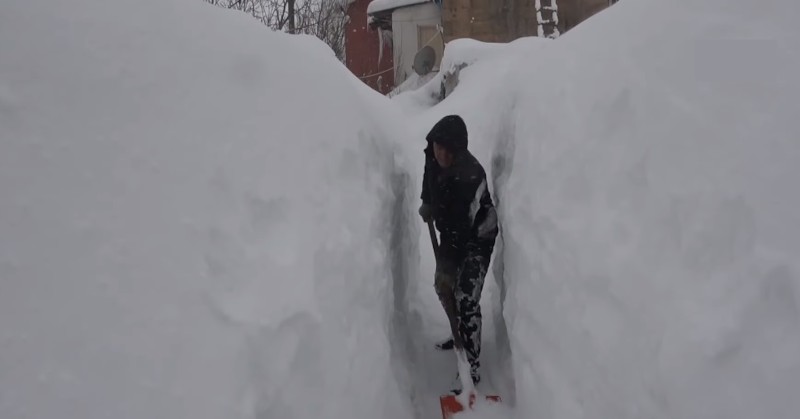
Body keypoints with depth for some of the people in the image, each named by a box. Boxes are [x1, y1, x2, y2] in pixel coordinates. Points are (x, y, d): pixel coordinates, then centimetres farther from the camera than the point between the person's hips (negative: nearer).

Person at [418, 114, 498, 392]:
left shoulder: (471, 174, -34)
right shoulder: (433, 157, -11)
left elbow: (464, 226, -33)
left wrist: (449, 261, -31)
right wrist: (427, 203, 4)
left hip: (477, 239, -8)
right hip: (451, 233, 8)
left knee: (465, 300, -14)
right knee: (443, 286, 19)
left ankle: (472, 367, -4)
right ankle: (461, 335, 41)